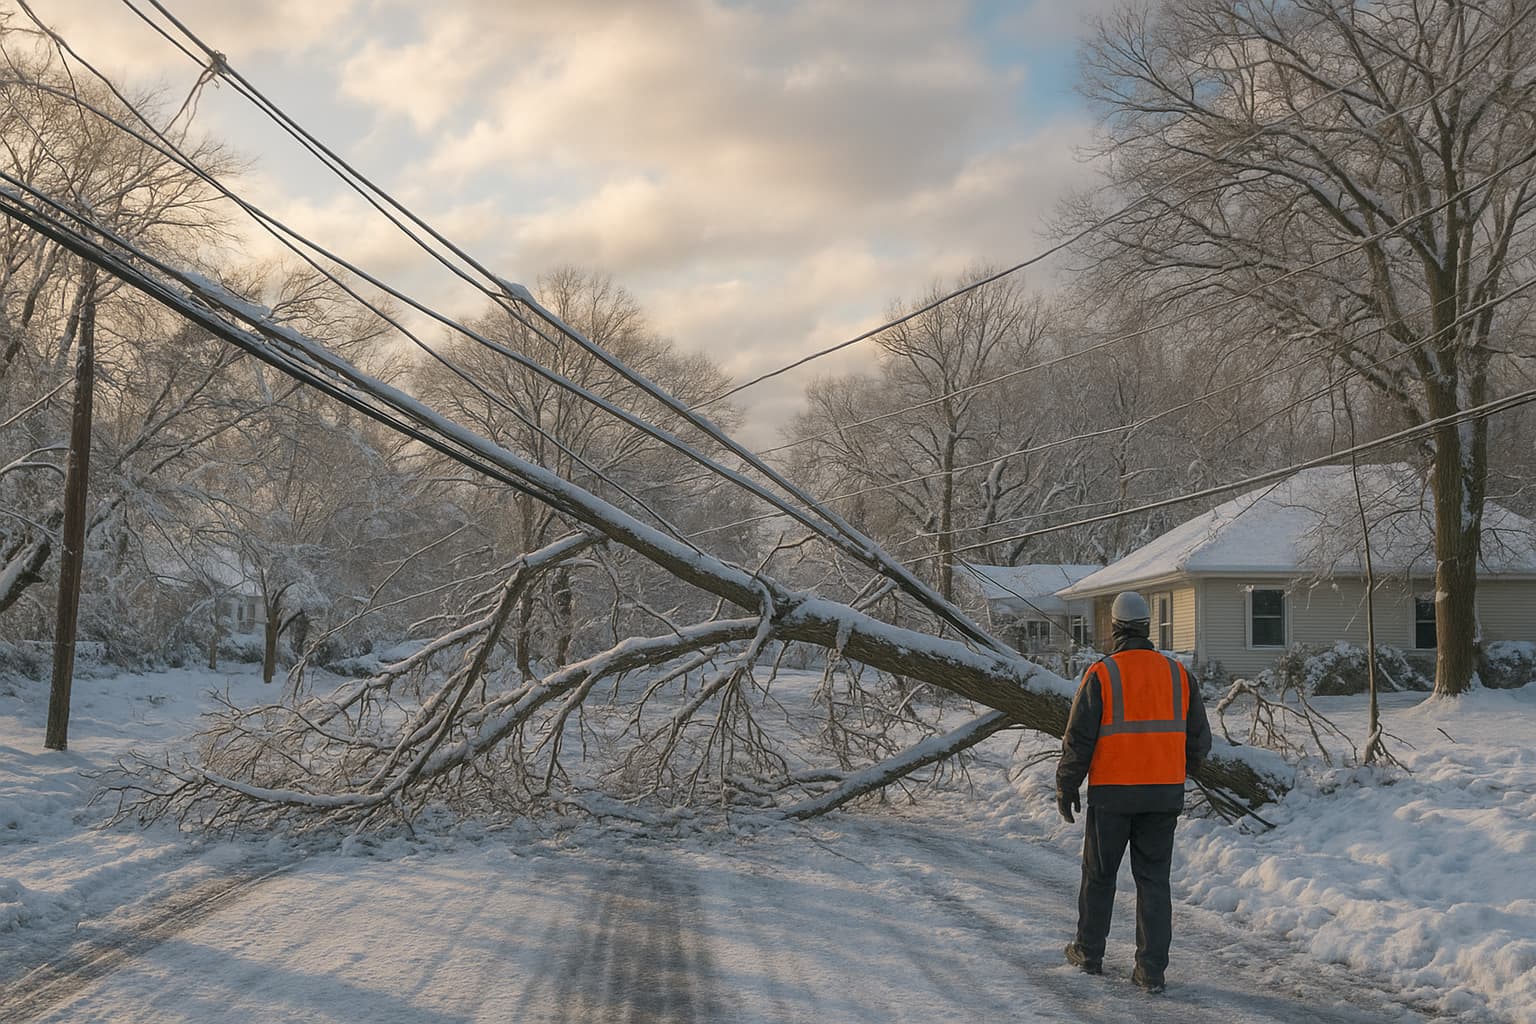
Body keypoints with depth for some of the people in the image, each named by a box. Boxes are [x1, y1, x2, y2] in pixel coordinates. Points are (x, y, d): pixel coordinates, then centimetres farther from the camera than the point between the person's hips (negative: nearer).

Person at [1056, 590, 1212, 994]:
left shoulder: (1101, 674, -8)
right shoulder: (1177, 674, 3)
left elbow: (1079, 739, -8)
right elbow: (1199, 739, 8)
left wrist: (1066, 787, 3)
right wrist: (1182, 769, 26)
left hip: (1111, 794, -3)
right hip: (1164, 795, 3)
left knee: (1099, 875, 13)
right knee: (1154, 880, 8)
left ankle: (1088, 952, 27)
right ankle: (1151, 969, 4)